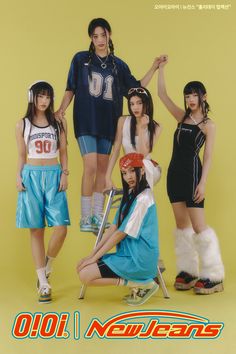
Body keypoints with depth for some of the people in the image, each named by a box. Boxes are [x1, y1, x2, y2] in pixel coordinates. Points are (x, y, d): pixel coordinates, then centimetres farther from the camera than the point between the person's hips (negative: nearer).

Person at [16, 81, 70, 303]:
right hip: (31, 176, -1)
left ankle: (47, 267, 17)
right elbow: (21, 155, 8)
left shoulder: (58, 124, 10)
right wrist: (19, 177, -3)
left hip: (54, 176, 1)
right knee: (36, 230, 0)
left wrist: (65, 174, -3)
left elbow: (63, 152, 9)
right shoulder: (22, 125, 7)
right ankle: (43, 284, 6)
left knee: (60, 228, -11)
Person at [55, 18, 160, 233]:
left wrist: (154, 68, 6)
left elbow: (136, 88, 13)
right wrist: (62, 109, -8)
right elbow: (71, 89, 6)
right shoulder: (81, 59, 4)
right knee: (91, 166, -13)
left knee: (103, 168, 6)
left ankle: (97, 216, 15)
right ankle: (85, 217, -3)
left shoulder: (118, 65, 10)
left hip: (108, 122, 3)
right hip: (86, 120, -3)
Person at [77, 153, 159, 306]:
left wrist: (95, 257, -11)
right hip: (127, 254, 10)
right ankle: (139, 281, 4)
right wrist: (93, 254, 2)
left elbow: (121, 233, -16)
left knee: (86, 275, -15)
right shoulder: (129, 195, 13)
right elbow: (114, 227, 9)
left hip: (138, 259, -10)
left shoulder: (143, 198, -16)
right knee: (81, 267, 8)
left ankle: (142, 284, -8)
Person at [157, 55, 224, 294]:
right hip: (174, 173, 6)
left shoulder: (208, 125, -2)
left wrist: (202, 183, -15)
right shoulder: (182, 117, 11)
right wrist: (161, 68, 4)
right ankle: (187, 272, 16)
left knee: (198, 225, -6)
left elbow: (207, 157, -7)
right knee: (181, 224, 8)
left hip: (192, 173, -6)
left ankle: (213, 277, 2)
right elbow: (162, 95, 9)